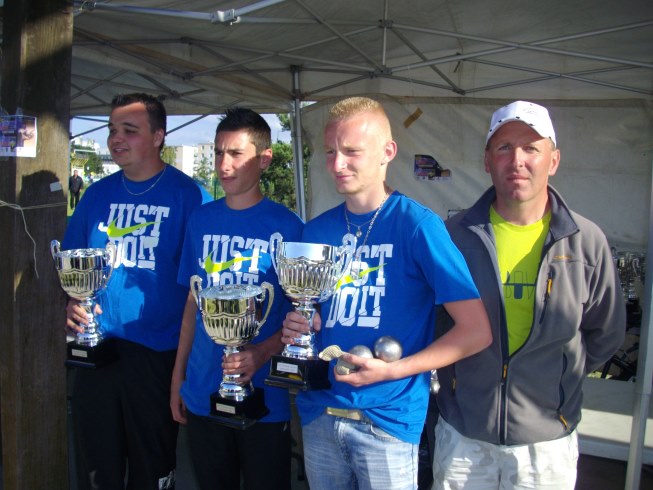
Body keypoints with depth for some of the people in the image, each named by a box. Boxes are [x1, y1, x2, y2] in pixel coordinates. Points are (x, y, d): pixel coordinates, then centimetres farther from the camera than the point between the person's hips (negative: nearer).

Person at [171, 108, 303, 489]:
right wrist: (178, 376, 10)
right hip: (203, 395, 4)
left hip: (264, 397, -4)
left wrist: (261, 353, -24)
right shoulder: (202, 220, 3)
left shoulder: (286, 226, -10)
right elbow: (193, 301, 10)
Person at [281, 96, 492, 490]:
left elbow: (477, 332, -14)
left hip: (388, 418, -4)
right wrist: (298, 328, -6)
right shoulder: (316, 231, 3)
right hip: (318, 413, 5)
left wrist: (391, 370, -18)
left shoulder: (417, 224, -12)